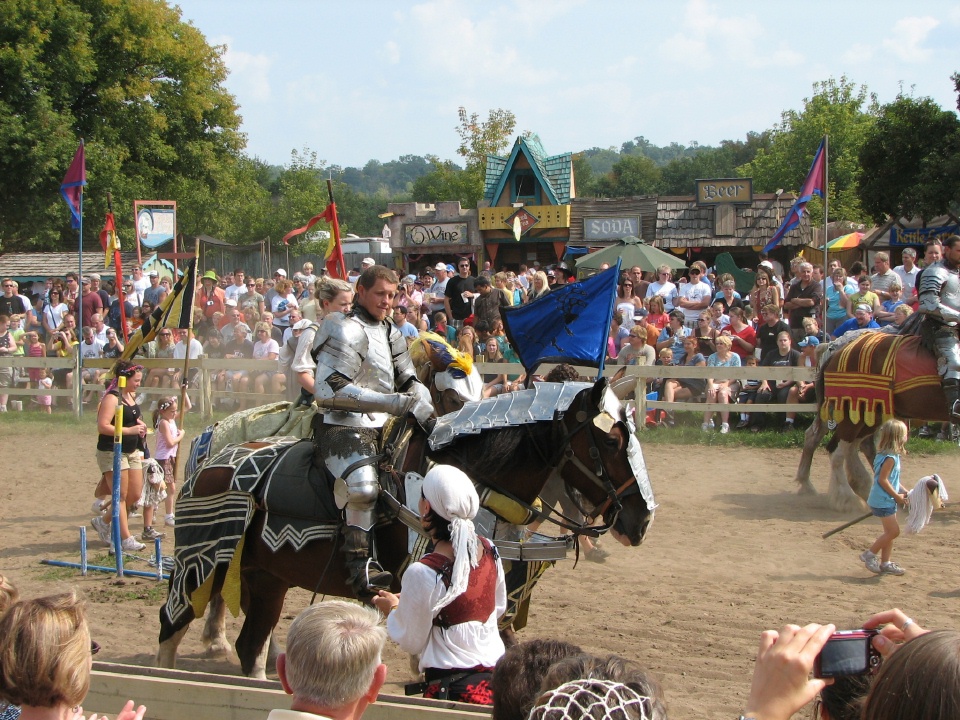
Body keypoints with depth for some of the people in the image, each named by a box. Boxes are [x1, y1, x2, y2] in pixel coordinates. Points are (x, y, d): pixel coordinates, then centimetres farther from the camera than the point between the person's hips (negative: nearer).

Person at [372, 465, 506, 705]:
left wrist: (392, 609, 12)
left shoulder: (423, 573, -19)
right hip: (496, 674, 7)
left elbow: (411, 642, -8)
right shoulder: (489, 551, -2)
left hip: (453, 688, -6)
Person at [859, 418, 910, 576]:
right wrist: (897, 496, -15)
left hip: (887, 501, 10)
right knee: (893, 531, -8)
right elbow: (883, 480, -22)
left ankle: (885, 563, 20)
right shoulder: (890, 458, -19)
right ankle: (869, 554, 2)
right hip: (883, 502, -10)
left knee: (890, 532, 13)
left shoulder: (890, 456, 11)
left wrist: (903, 492, 14)